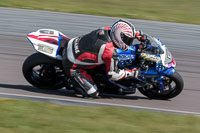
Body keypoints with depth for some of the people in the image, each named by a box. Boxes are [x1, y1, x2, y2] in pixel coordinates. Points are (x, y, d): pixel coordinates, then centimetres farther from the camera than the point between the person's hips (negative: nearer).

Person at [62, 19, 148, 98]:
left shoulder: (107, 30, -6)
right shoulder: (110, 52, -26)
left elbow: (119, 31, 18)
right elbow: (113, 74, -15)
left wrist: (139, 35, 12)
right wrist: (132, 73, -7)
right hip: (72, 65, -8)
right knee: (93, 93, -8)